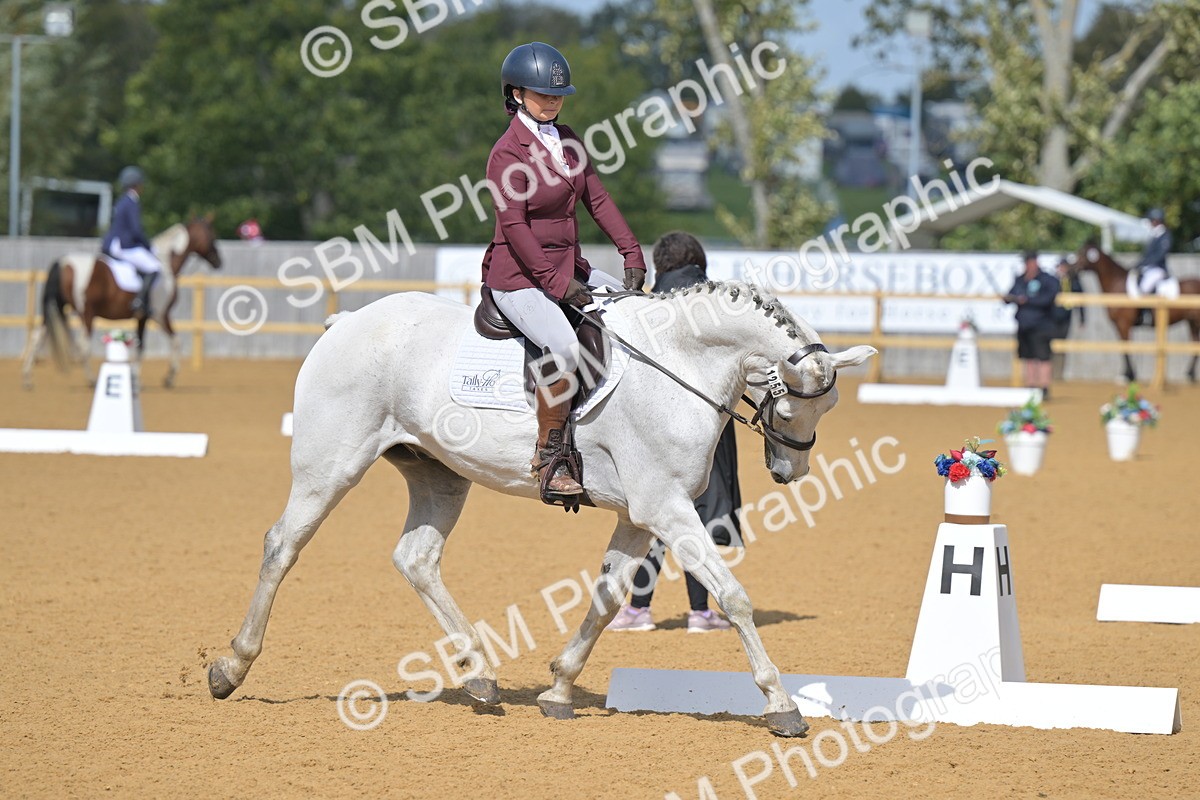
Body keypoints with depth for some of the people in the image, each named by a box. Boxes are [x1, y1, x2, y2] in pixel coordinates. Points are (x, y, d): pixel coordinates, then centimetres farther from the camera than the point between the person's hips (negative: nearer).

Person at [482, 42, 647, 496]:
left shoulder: (566, 139, 11)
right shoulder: (508, 152, -13)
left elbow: (596, 198, 11)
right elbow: (514, 225, -19)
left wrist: (632, 254, 0)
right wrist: (557, 283, -23)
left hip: (570, 268, 9)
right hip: (519, 276, -9)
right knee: (565, 346, -32)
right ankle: (548, 454, -21)